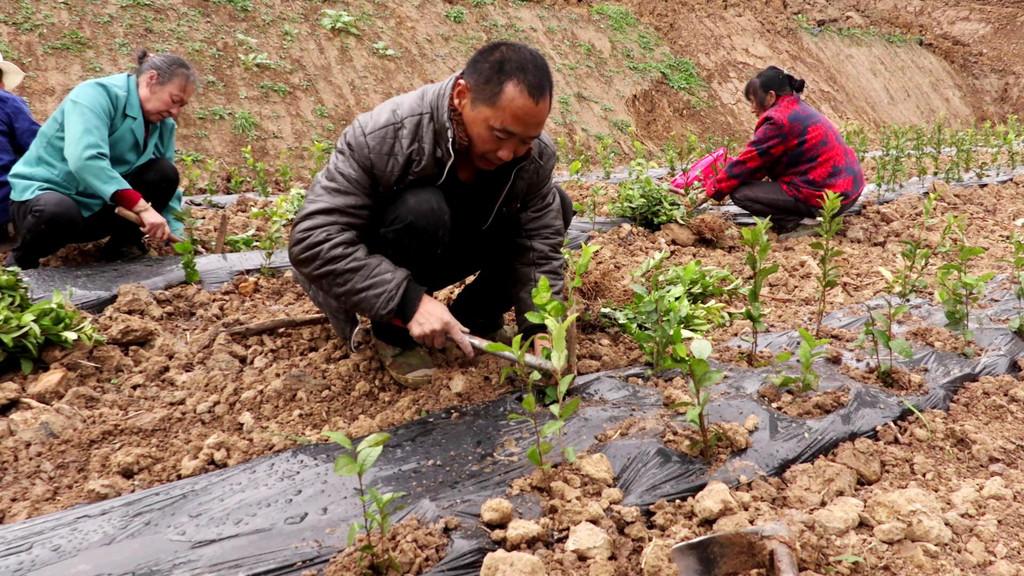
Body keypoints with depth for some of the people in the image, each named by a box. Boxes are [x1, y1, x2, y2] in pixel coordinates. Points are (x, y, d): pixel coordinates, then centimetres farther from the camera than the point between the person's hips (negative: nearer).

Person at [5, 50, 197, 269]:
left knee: (164, 173, -15)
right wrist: (141, 206, -43)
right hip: (44, 193, -6)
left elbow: (167, 184, 4)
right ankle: (22, 259, -7)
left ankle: (123, 245, 2)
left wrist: (177, 235, -10)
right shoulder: (97, 95, -22)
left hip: (100, 207, 6)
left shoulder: (163, 124, 0)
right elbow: (84, 160, -38)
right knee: (60, 212, -41)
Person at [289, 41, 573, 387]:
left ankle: (476, 317, 3)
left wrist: (541, 326, -31)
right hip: (375, 268, -4)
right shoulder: (386, 136, -35)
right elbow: (313, 241, -36)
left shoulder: (535, 155, -20)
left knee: (556, 209, -11)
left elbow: (540, 243, -16)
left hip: (442, 253, 5)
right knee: (421, 211, -37)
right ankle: (393, 332, -13)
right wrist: (408, 300, -42)